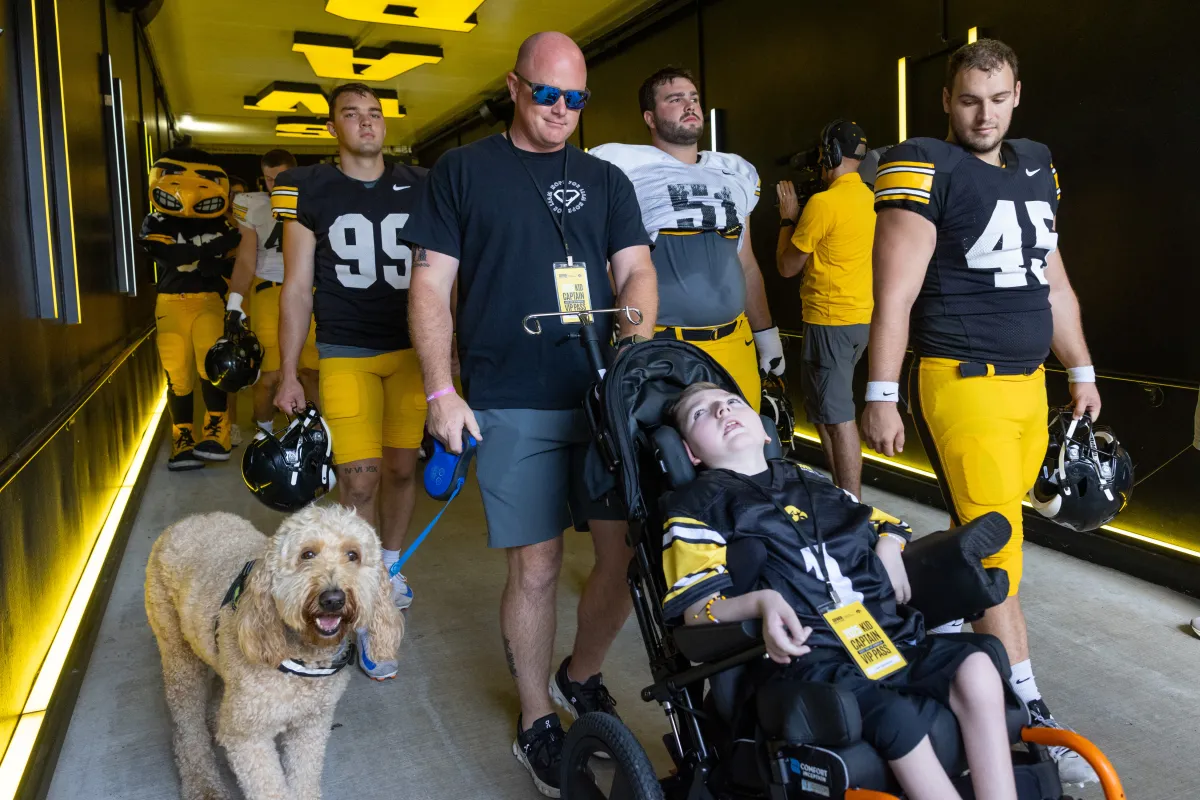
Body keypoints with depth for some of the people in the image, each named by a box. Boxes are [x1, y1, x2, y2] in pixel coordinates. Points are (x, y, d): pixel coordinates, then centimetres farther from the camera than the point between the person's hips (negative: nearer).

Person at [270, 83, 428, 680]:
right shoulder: (309, 191, 3)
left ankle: (390, 566, 33)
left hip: (412, 350, 3)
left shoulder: (419, 189, 8)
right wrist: (288, 374, 1)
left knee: (402, 467, 8)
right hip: (345, 353, -2)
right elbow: (296, 288, 4)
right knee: (359, 478, -8)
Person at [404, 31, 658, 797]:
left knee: (630, 550, 2)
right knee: (536, 565, 1)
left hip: (604, 397, 3)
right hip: (511, 407, -3)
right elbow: (431, 283, 3)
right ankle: (537, 722, 22)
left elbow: (636, 270, 8)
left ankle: (582, 676, 30)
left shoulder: (606, 179, 15)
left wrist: (635, 345, -13)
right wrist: (441, 391, -5)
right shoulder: (463, 171, 6)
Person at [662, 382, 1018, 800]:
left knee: (977, 670, -19)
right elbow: (695, 607, -3)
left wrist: (889, 549, 11)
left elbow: (885, 523, 34)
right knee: (899, 718, -30)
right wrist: (761, 601, -21)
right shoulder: (696, 505, 8)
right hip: (804, 655, -5)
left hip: (889, 634, 6)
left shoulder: (808, 480, 25)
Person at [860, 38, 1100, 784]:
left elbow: (1053, 282, 21)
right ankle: (1030, 714, 6)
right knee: (996, 545, -4)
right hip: (963, 384, -7)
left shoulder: (1037, 165, 15)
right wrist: (881, 395, -16)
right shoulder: (924, 168, -7)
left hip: (1029, 382, 7)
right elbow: (895, 293, -12)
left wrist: (1082, 370, 22)